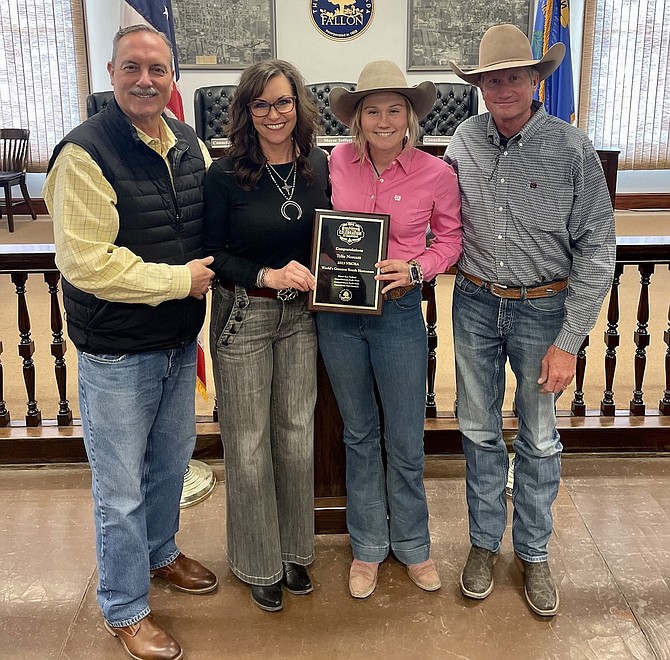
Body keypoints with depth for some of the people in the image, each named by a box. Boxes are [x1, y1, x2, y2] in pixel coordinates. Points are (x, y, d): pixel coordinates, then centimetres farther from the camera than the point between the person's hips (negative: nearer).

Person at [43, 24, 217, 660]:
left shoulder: (189, 144, 4)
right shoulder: (85, 153, -18)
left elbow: (209, 225, 18)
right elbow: (86, 262, -24)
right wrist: (179, 279, -18)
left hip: (178, 341, 7)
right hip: (116, 352, -6)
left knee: (171, 461, 23)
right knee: (121, 487, 6)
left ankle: (159, 553, 48)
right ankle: (124, 609, 27)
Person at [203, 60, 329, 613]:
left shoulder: (319, 165, 1)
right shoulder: (226, 174, -11)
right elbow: (212, 254, -9)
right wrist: (269, 275, -21)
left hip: (301, 316, 4)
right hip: (243, 316, -3)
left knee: (297, 434, 12)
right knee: (248, 443, 6)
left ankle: (295, 550, 34)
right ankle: (259, 563, 26)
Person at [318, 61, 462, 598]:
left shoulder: (436, 174, -10)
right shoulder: (337, 161, -4)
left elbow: (450, 238, 4)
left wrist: (416, 269, -13)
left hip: (398, 312, -2)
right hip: (338, 312, 2)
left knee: (406, 442, 8)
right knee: (359, 433, 16)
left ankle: (412, 545, 34)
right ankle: (368, 546, 34)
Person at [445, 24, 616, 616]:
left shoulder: (572, 149, -11)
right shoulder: (464, 142, -1)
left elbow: (596, 249, -10)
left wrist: (568, 342, -13)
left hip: (542, 308, -2)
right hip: (475, 305, 3)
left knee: (539, 438, 10)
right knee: (479, 430, 13)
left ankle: (533, 551, 30)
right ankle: (484, 542, 32)